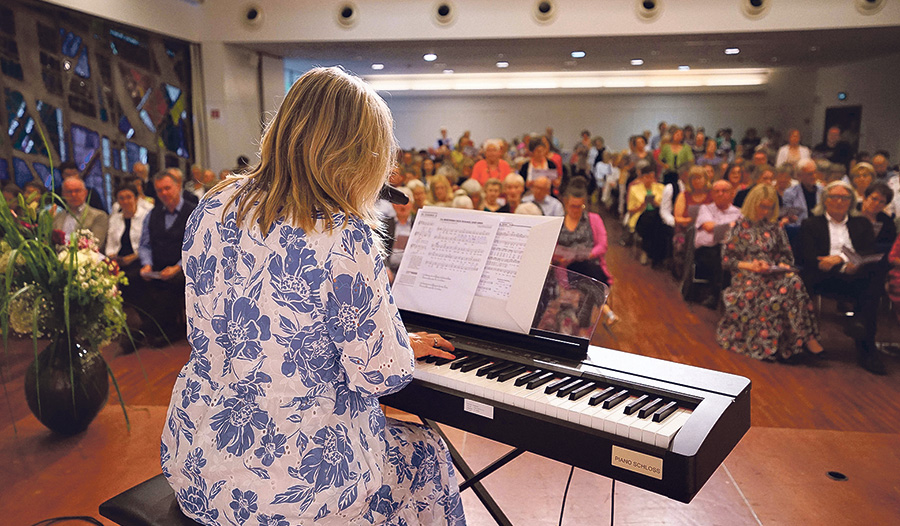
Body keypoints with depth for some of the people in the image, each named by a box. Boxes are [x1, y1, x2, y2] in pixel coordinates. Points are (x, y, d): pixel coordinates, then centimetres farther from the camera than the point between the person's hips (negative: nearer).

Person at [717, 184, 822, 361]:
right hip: (745, 274, -3)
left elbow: (787, 255, 20)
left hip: (773, 273, 3)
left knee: (794, 282, -34)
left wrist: (779, 266, -3)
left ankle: (807, 337, -35)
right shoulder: (738, 226, 10)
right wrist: (748, 265, -12)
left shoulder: (774, 227, 21)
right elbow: (726, 259, 4)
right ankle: (768, 343, -35)